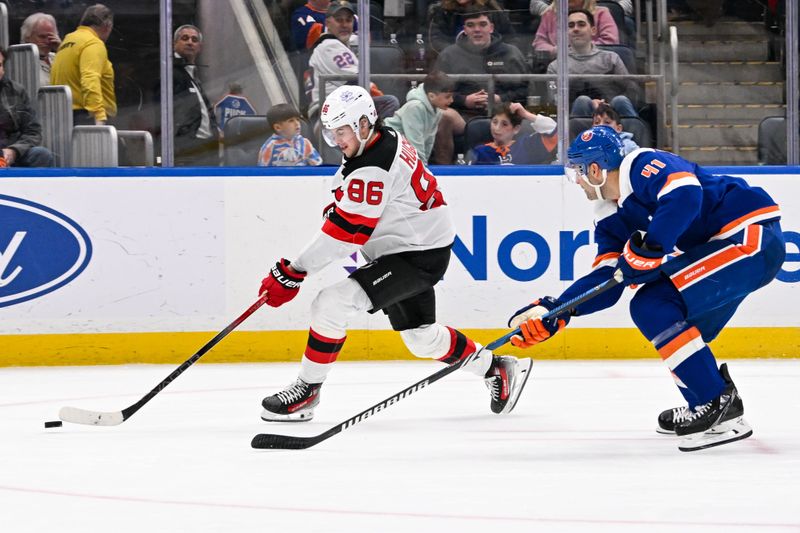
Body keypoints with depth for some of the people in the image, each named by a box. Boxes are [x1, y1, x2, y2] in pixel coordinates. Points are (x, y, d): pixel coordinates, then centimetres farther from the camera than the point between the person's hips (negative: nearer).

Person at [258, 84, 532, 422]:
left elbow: (345, 233, -27)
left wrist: (293, 272, -24)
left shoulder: (371, 170, -25)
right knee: (422, 339, 21)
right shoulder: (386, 139, 4)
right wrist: (336, 208, 8)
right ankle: (497, 369, 35)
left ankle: (306, 392, -13)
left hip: (418, 257, -11)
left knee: (333, 303, -21)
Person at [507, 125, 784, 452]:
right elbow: (605, 280, 10)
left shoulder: (643, 166, -13)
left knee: (655, 306, -17)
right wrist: (554, 312, -1)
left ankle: (720, 410, -18)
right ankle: (702, 406, 23)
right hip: (715, 251, 11)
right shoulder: (612, 219, 15)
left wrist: (649, 247, -34)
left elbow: (685, 194, -32)